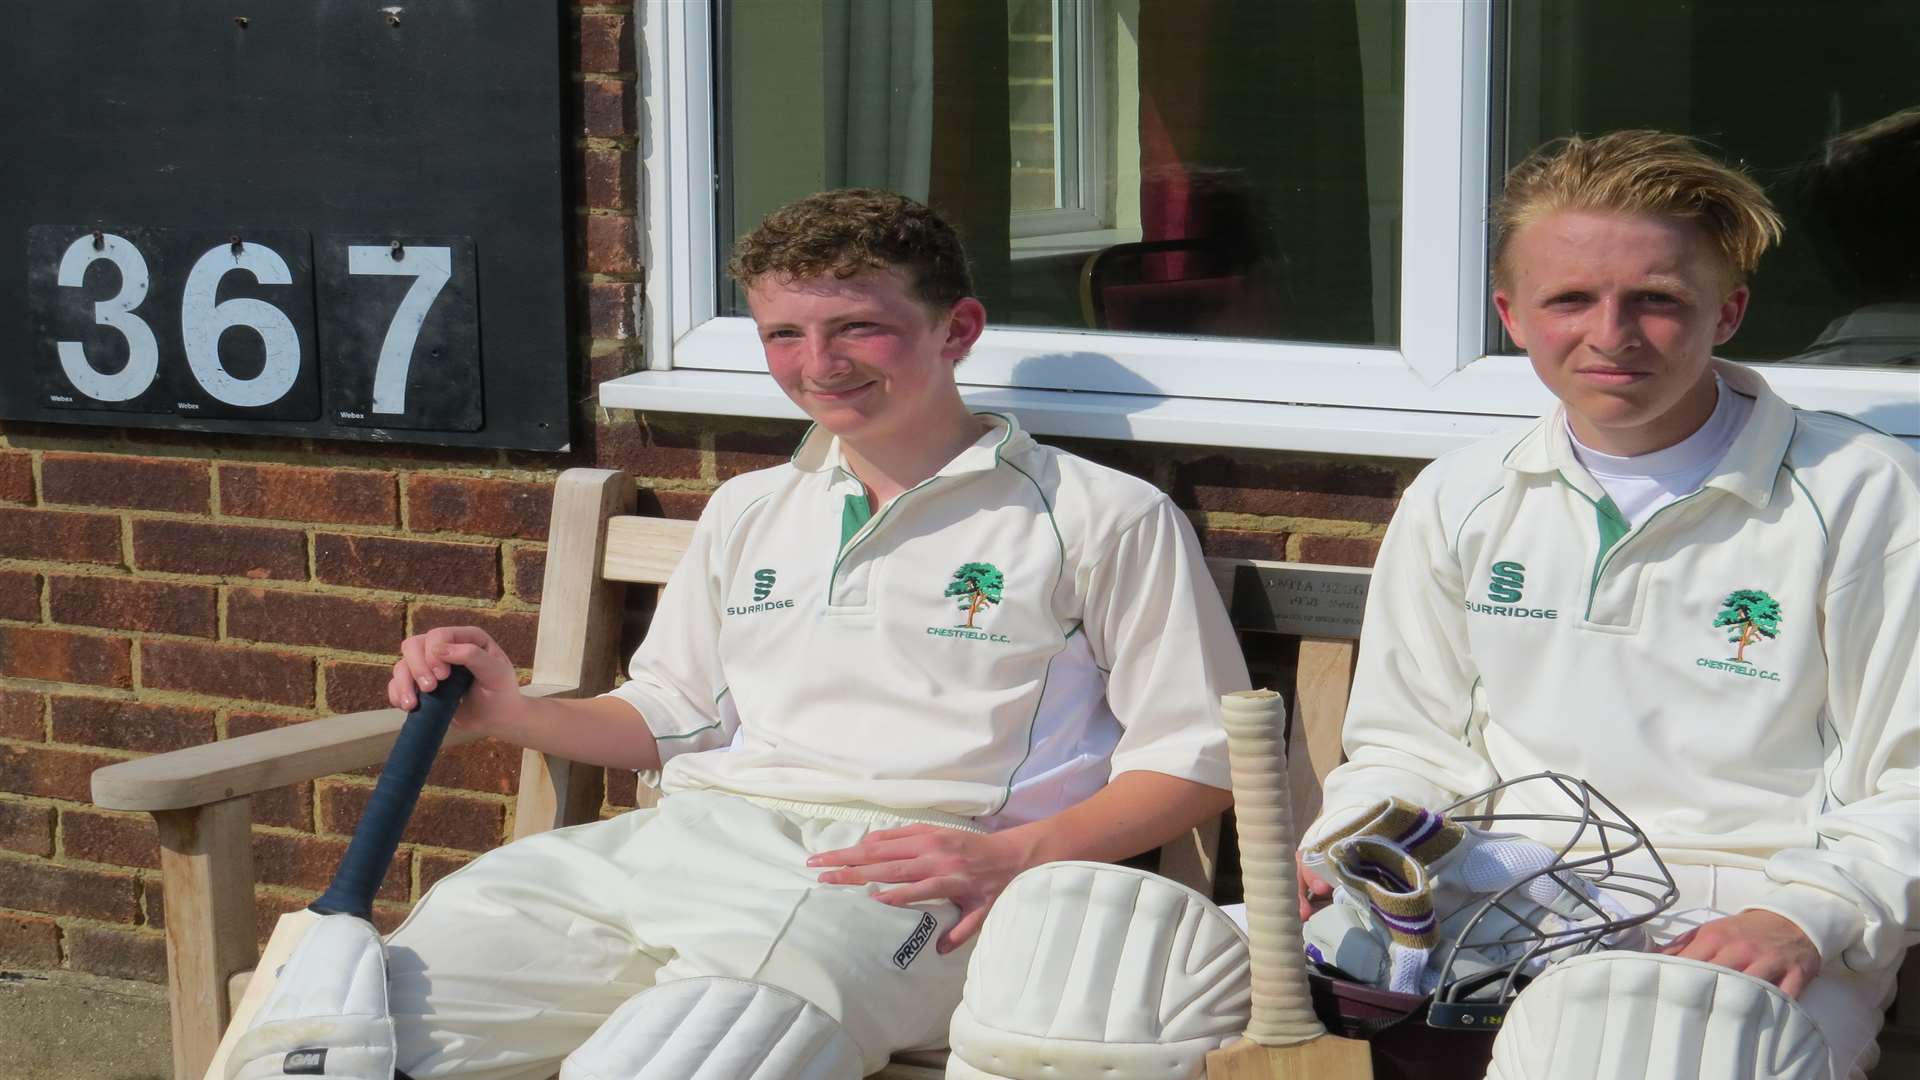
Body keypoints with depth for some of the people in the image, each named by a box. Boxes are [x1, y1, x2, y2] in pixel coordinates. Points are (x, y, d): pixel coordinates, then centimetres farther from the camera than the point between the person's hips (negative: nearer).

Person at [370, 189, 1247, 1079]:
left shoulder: (1109, 519, 8)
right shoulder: (748, 512, 28)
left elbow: (1194, 750, 4)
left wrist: (1015, 857, -11)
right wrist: (511, 712, 13)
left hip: (895, 866, -5)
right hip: (687, 836, 5)